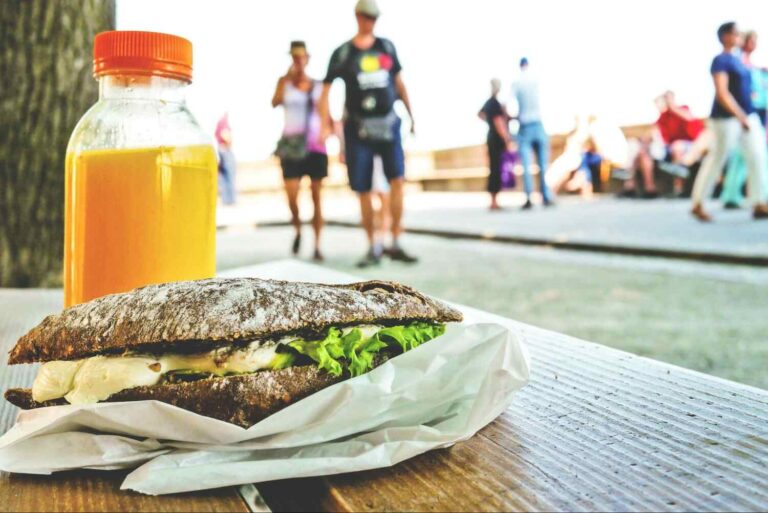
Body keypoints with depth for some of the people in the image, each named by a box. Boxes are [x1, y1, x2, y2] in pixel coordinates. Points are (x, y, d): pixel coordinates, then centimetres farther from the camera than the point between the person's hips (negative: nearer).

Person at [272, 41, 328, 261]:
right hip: (292, 145, -1)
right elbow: (275, 102, -12)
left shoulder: (318, 86, 11)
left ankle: (317, 246, 4)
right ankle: (297, 230, 19)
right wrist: (288, 77, -13)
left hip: (315, 146, 1)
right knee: (292, 197, -10)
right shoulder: (285, 81, 7)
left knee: (316, 197, 0)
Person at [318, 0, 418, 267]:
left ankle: (395, 244, -5)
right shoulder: (343, 53, 2)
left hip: (388, 124, 2)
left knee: (397, 179, -12)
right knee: (363, 191, 0)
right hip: (358, 128, -2)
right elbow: (325, 90, -2)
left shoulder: (387, 47, 10)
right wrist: (325, 125, -13)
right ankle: (373, 247, 13)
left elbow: (399, 83, 18)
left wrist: (412, 115, 19)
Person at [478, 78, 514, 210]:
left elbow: (480, 114, 33)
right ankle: (494, 202, -10)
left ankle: (494, 201, 14)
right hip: (498, 140, -10)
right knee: (497, 169, -9)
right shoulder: (495, 103, -16)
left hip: (493, 139, 10)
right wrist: (507, 140, -19)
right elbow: (499, 123, -21)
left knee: (496, 169, 11)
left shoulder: (489, 102, 13)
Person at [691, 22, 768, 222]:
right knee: (717, 159, -1)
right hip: (727, 117, -8)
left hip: (748, 116, 8)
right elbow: (722, 93, -20)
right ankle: (698, 205, 11)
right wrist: (741, 117, -24)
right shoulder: (720, 61, -10)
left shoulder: (737, 60, 16)